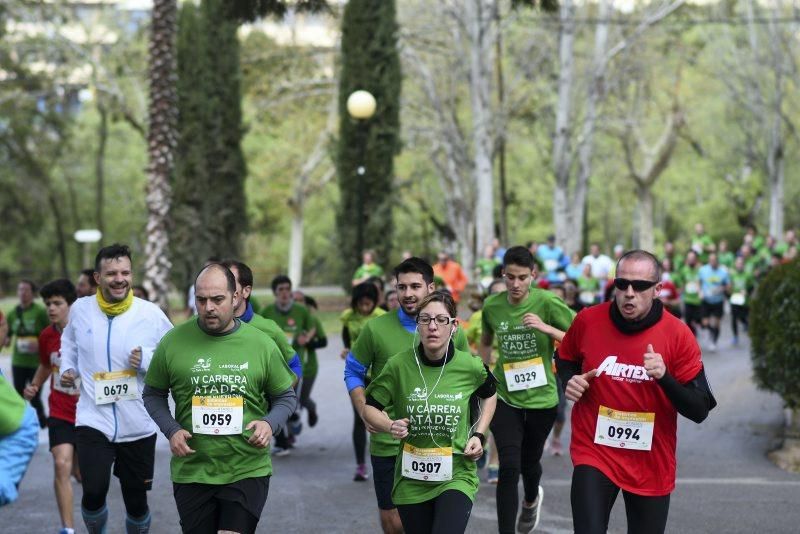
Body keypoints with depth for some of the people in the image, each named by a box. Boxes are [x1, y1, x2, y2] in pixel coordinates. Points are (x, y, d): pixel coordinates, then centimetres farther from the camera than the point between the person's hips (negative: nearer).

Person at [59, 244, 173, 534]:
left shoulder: (151, 314, -6)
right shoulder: (80, 309, 1)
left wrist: (146, 360, -17)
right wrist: (67, 369, 8)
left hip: (138, 426, 0)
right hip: (93, 420, 0)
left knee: (136, 500, 10)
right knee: (94, 492, -17)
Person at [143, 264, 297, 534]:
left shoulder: (261, 344, -1)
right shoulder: (173, 342, -2)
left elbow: (286, 396, 10)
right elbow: (153, 394, 9)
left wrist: (270, 423, -10)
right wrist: (171, 430, -8)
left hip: (247, 471, -1)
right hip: (191, 472, 1)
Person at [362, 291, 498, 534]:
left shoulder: (470, 367, -7)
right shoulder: (399, 365, -11)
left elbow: (490, 395, 16)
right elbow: (370, 408, 1)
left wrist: (479, 436, 3)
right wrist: (390, 426, -19)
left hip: (456, 476, -1)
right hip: (411, 479, 1)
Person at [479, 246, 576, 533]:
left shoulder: (547, 302, -13)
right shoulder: (492, 306, -3)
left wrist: (546, 328, -26)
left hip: (541, 397, -1)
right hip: (504, 397, 1)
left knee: (529, 461, 18)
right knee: (509, 466, -13)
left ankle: (532, 499, 53)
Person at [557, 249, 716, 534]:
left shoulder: (678, 335, -9)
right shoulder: (587, 321, -5)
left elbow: (699, 410, -10)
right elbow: (565, 359, 18)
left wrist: (665, 377, -26)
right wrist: (570, 380, -4)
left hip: (652, 464, 1)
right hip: (594, 452, 0)